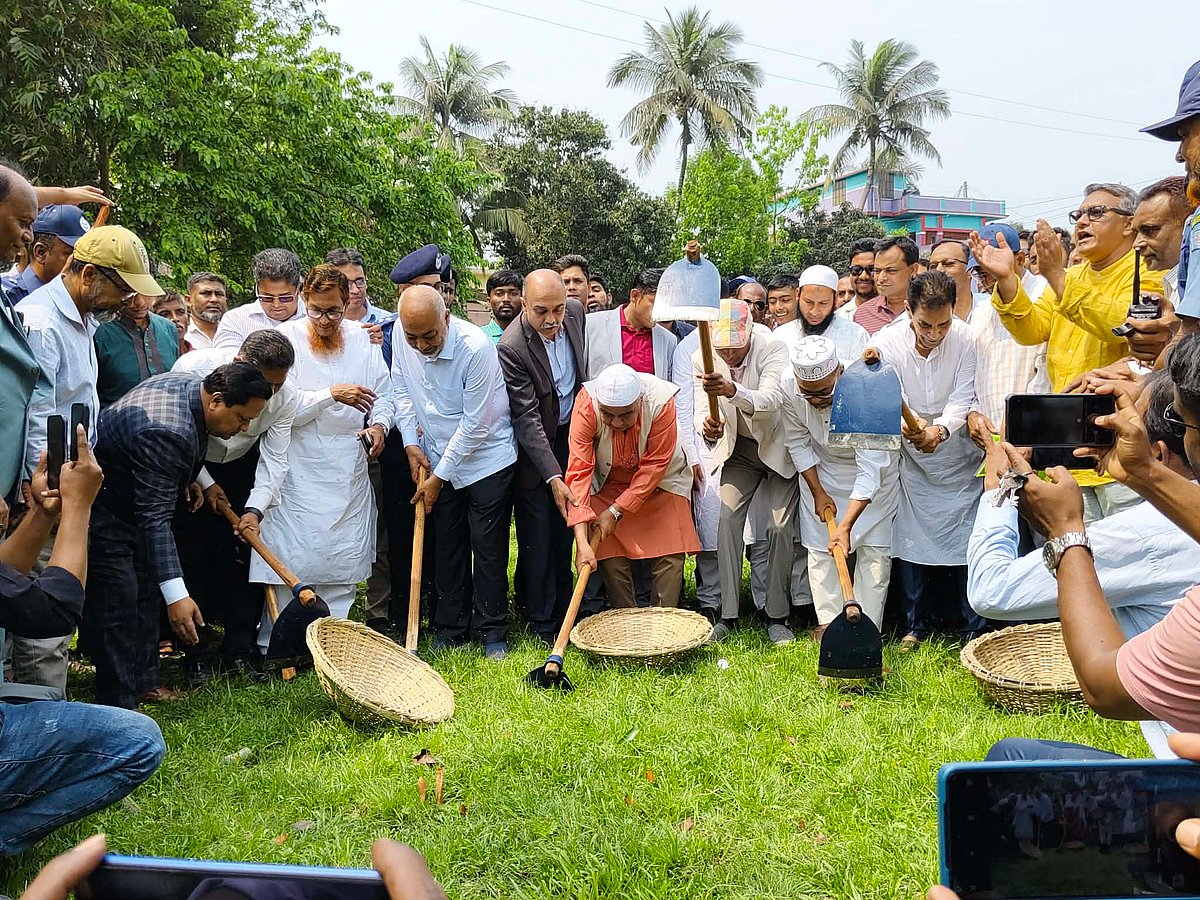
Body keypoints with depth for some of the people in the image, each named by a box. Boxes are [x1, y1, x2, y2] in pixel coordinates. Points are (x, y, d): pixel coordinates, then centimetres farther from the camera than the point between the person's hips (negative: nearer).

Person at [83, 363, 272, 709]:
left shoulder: (188, 382, -8)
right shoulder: (168, 433, -36)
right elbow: (155, 518, -37)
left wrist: (194, 479, 15)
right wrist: (176, 596, -38)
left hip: (129, 495, 11)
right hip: (101, 507, -11)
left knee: (146, 588, 15)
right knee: (118, 598, -11)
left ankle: (143, 682, 26)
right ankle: (118, 704, -3)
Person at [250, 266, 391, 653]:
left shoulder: (362, 338, 6)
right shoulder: (286, 338, -6)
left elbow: (383, 393, 12)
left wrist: (379, 424, -9)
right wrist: (332, 395, -24)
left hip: (350, 472, 4)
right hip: (300, 471, -4)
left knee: (343, 563, 11)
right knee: (292, 562, -5)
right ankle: (273, 646, 8)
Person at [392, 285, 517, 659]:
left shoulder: (476, 348, -27)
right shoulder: (401, 338, -10)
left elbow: (475, 425, -22)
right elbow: (402, 391, 8)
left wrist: (440, 476, -16)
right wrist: (411, 444, 0)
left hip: (486, 458, -5)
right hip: (437, 460, 5)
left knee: (488, 549, 1)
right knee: (447, 547, 11)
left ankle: (492, 631, 14)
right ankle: (450, 627, 23)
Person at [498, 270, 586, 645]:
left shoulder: (575, 311, -8)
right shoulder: (511, 347, -27)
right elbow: (527, 419, -26)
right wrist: (553, 476, -31)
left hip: (571, 435, 6)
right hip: (533, 448, -6)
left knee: (564, 531, 15)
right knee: (538, 538, 1)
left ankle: (562, 609, 28)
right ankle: (543, 624, 14)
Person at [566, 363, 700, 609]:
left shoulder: (661, 402, -32)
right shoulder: (587, 404, -31)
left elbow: (655, 466, -23)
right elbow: (579, 471, -33)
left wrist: (616, 511, -24)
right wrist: (582, 543, -38)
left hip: (659, 483, 0)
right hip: (608, 485, 1)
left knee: (670, 557, -6)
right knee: (612, 558, -5)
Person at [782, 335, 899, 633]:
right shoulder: (789, 388, -27)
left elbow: (870, 470, -37)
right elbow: (798, 443, -8)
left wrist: (846, 526, -41)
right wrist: (818, 492, -8)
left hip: (874, 468, -3)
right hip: (821, 470, 3)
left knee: (875, 549, -3)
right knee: (819, 547, 2)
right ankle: (828, 620, 12)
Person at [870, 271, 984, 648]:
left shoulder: (964, 338, -15)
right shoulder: (887, 342, -16)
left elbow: (962, 399, -16)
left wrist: (941, 429, -35)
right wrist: (909, 427, -39)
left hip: (958, 453, 0)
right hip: (911, 457, 0)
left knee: (966, 540, 1)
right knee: (911, 538, 4)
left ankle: (974, 628, 14)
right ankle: (918, 624, 19)